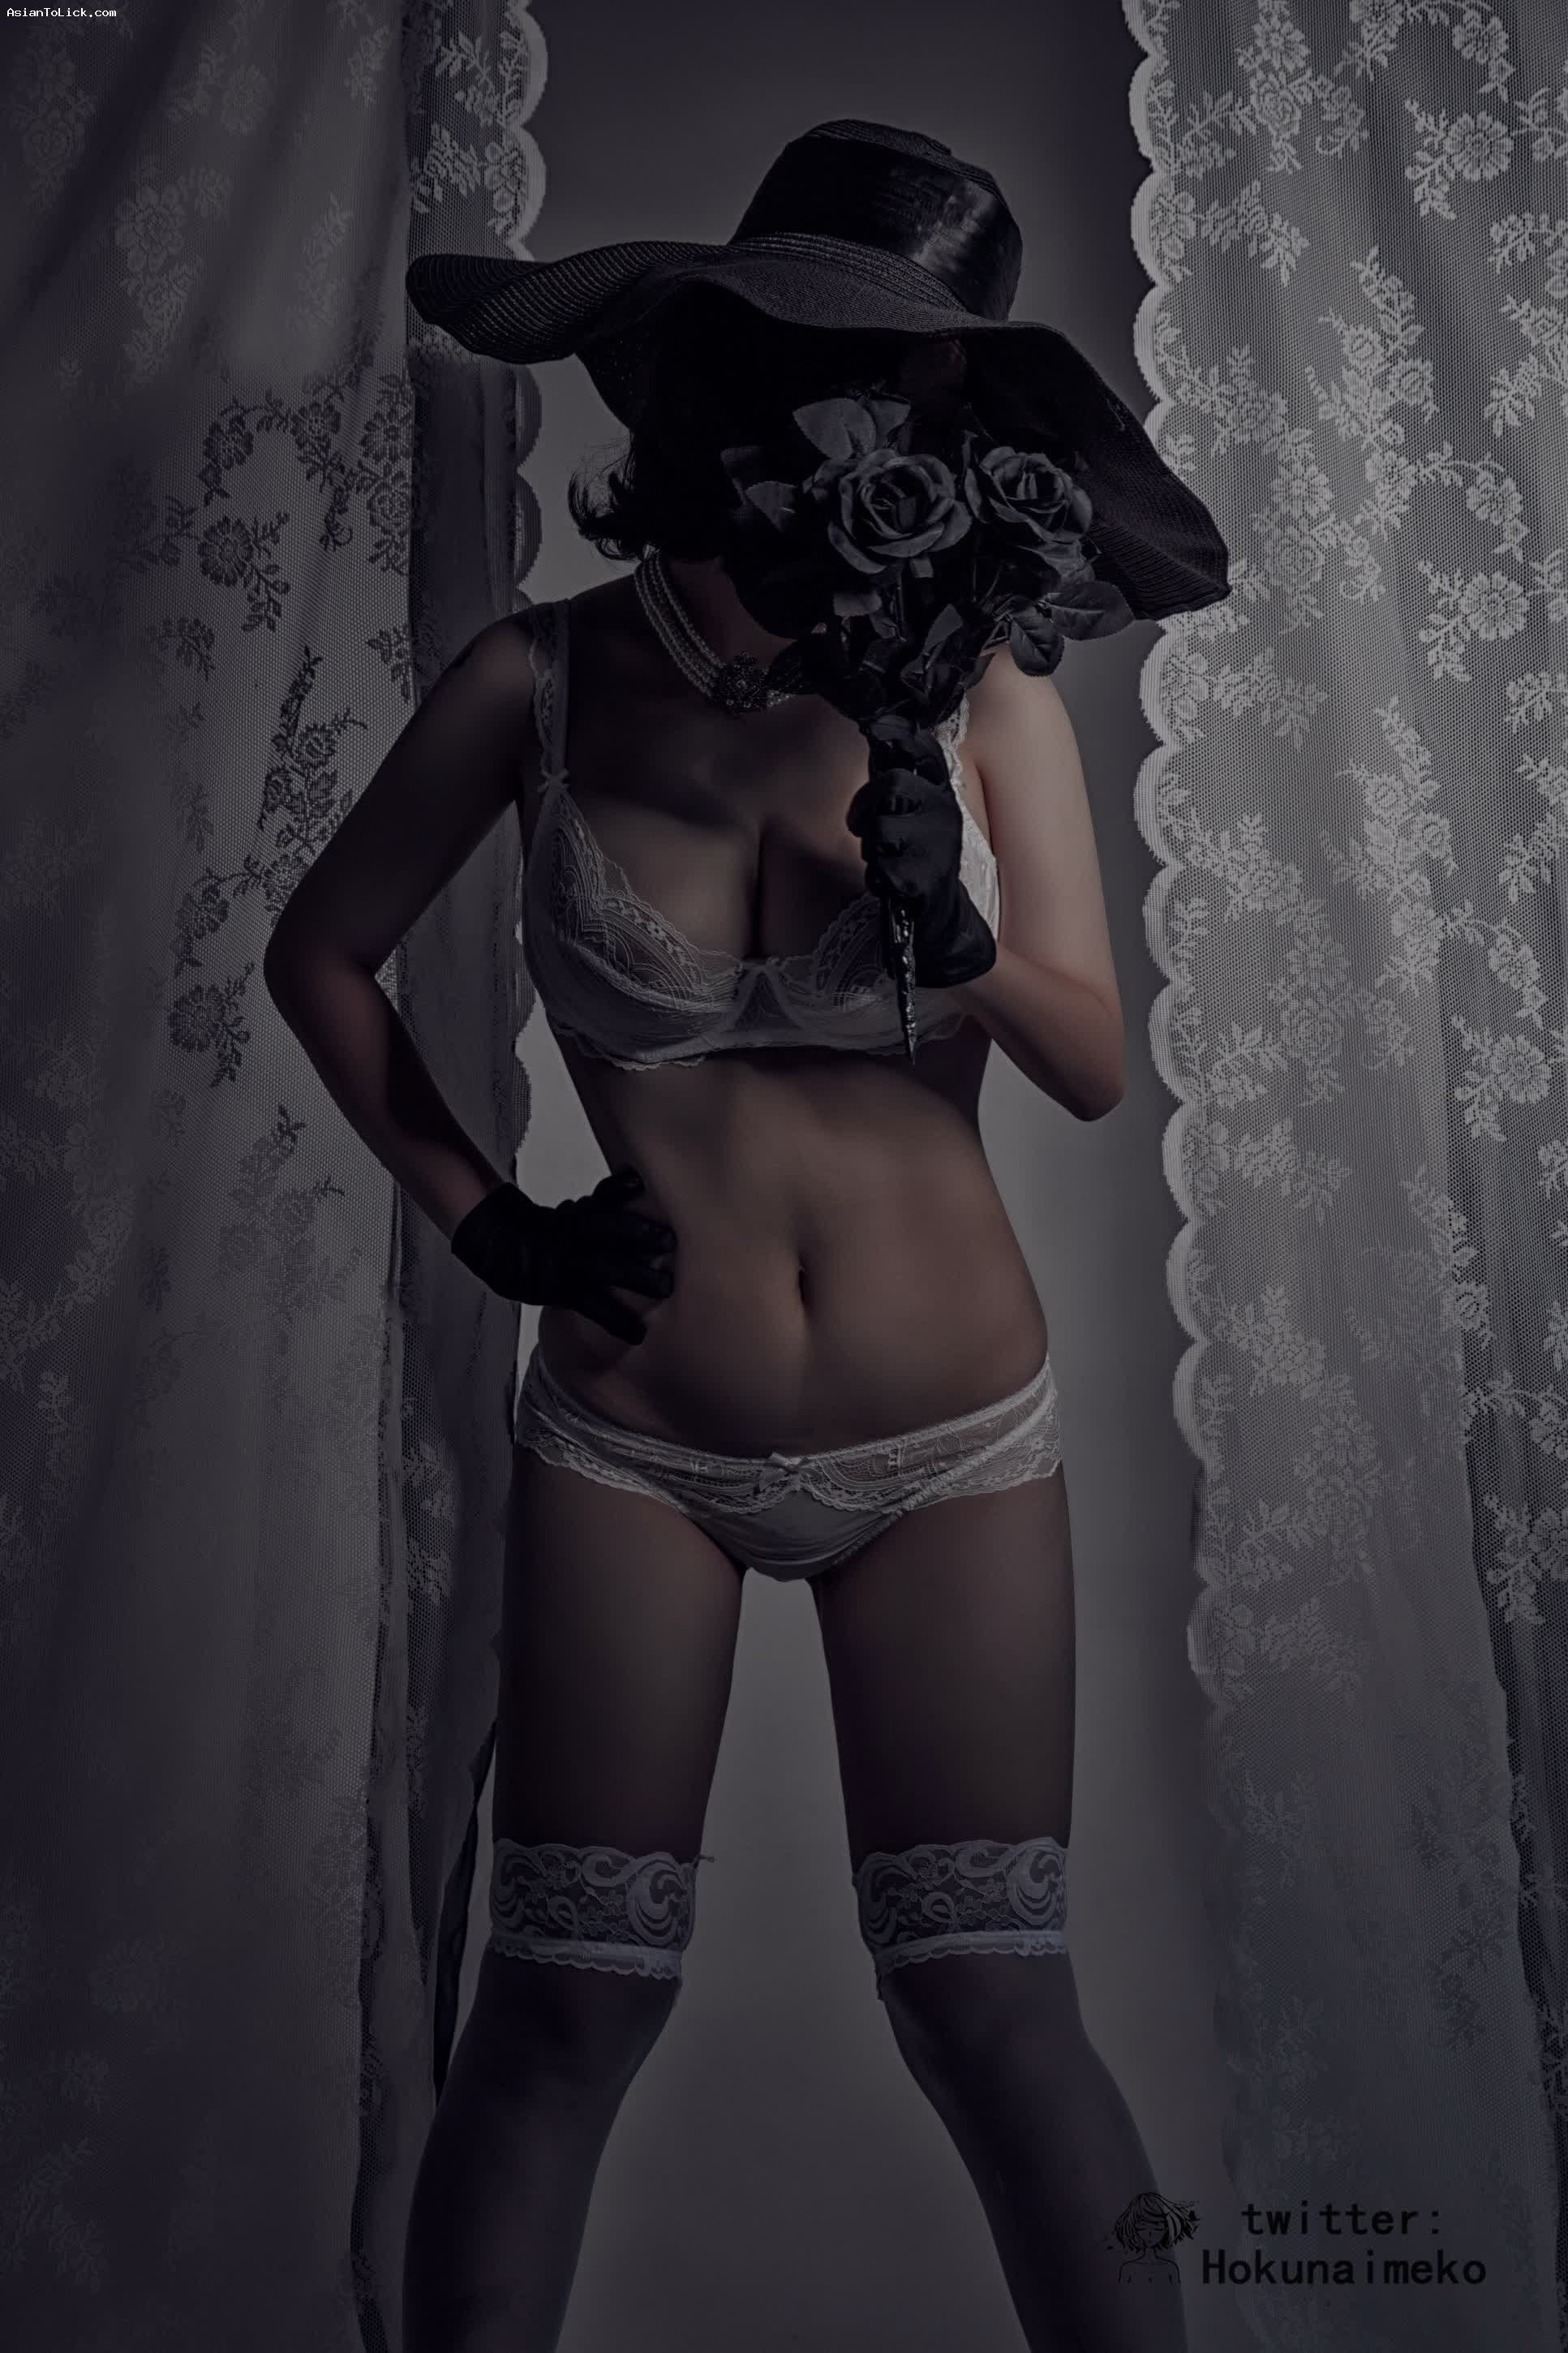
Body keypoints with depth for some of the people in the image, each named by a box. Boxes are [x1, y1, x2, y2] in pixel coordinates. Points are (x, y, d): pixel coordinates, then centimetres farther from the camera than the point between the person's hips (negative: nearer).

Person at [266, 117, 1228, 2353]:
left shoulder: (984, 683, -4)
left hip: (955, 1440, 1)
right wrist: (488, 1222, -2)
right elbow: (318, 955, 6)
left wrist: (957, 935, -24)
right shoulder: (544, 680, -7)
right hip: (638, 1441, 0)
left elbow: (1099, 1065, -4)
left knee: (988, 2001, 4)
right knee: (566, 2001, 7)